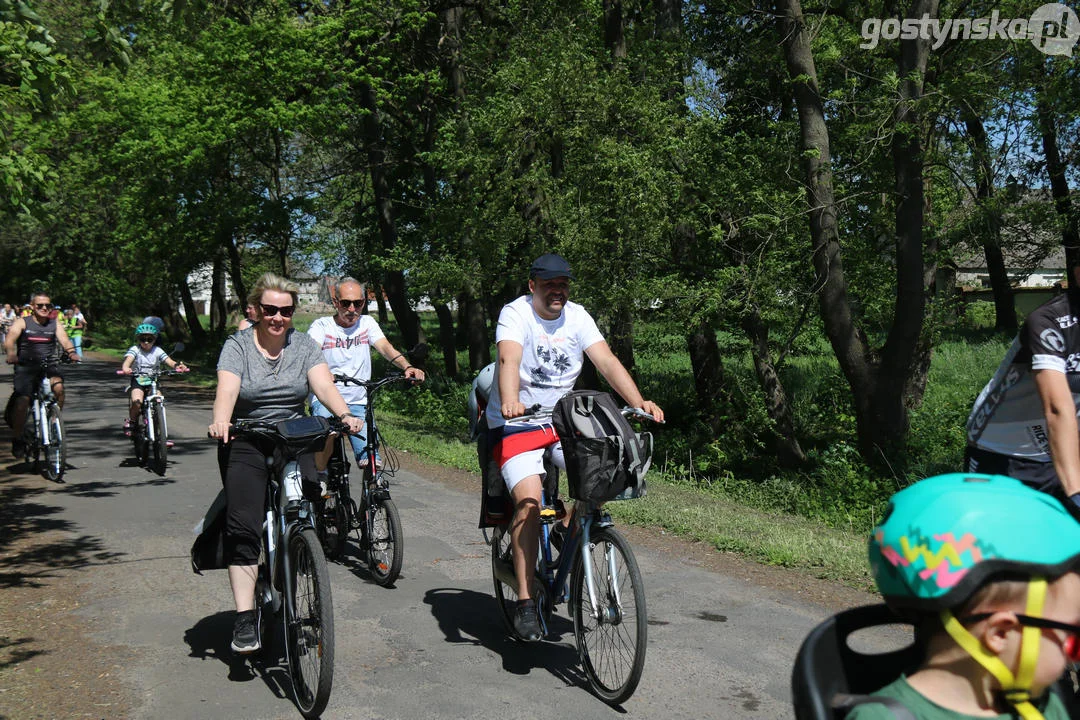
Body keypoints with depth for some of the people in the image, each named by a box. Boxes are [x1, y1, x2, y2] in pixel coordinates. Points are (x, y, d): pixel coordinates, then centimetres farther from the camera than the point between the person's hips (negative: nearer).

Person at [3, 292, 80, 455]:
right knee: (21, 402, -16)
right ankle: (17, 439, 4)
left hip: (49, 366, 1)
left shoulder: (55, 324, 12)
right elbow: (10, 339, -12)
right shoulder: (22, 323, 5)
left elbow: (64, 339, -4)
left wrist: (71, 352, -28)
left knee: (59, 387, -29)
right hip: (25, 367, -1)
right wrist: (11, 354, -34)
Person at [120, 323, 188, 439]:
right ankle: (131, 420, 5)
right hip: (138, 380, -2)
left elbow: (169, 361, -11)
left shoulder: (157, 351, 2)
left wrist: (177, 365, -34)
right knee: (137, 402, -28)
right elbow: (128, 359, -22)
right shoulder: (135, 349, -3)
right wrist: (125, 368, -45)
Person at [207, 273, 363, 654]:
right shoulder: (237, 346, 0)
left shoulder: (304, 346, 6)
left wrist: (344, 415, -29)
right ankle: (244, 619, -11)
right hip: (245, 445, -1)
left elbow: (324, 385, -9)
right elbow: (227, 390, -16)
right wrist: (220, 422, -37)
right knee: (243, 526, -15)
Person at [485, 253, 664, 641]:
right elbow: (508, 359, -30)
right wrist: (510, 400, -51)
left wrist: (640, 403, -24)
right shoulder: (515, 313, -12)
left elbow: (607, 361, -10)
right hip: (515, 423, -5)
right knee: (530, 500, -22)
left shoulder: (577, 316, 1)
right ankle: (524, 601, -12)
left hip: (562, 420, 5)